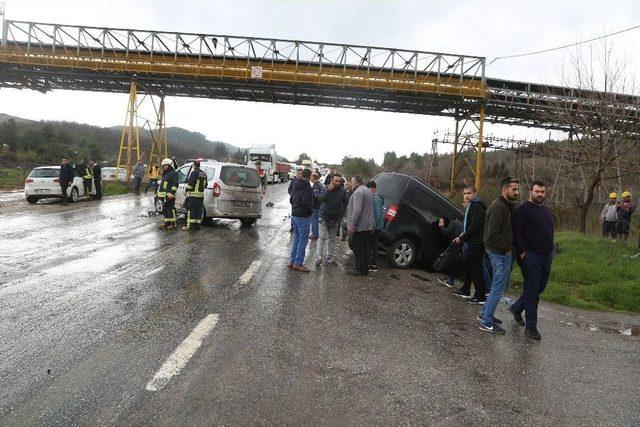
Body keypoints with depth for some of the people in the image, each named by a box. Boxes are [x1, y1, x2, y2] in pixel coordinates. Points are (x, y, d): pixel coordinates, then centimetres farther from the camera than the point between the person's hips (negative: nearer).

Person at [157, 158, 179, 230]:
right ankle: (167, 223, 21)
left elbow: (175, 184, -17)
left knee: (171, 209, -10)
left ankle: (173, 224, -6)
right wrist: (159, 193, 30)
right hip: (164, 195, 10)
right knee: (164, 210, 13)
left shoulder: (173, 173, -8)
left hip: (169, 196, -10)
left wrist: (172, 192, -25)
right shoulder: (164, 174, 24)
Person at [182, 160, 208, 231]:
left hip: (193, 195, -8)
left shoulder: (194, 173, -11)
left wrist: (186, 188, -2)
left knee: (191, 210, -5)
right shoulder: (204, 174, 15)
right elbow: (205, 185, 22)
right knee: (199, 210, 10)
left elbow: (190, 183, -16)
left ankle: (190, 226, -5)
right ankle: (197, 225, 13)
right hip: (201, 195, 8)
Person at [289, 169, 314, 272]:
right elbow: (306, 203, -25)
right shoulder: (307, 188, -18)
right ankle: (298, 263, 2)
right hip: (303, 217, -8)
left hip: (294, 215, 8)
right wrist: (311, 211, -9)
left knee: (296, 238, 17)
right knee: (303, 240, 0)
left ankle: (292, 261, 21)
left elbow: (291, 199, 16)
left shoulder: (295, 185, 8)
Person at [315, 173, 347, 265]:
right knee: (322, 237, -7)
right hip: (324, 217, -4)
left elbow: (345, 202, 8)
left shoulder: (342, 191, -1)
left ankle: (329, 257, 21)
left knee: (332, 239, 11)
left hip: (335, 218, 4)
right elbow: (320, 199, -24)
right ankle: (318, 257, -3)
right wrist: (329, 190, -30)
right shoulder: (327, 188, -10)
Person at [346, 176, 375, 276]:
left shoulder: (358, 192, -15)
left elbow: (357, 210, -24)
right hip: (368, 226, 10)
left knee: (358, 249, -3)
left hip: (360, 226, -10)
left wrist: (351, 225, -25)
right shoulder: (367, 191, 19)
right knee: (365, 248, 13)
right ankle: (365, 269, 18)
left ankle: (360, 270, 1)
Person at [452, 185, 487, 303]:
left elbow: (474, 226, -21)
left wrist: (462, 238, -16)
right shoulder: (470, 206, 18)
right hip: (469, 242, 10)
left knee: (476, 269, -7)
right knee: (468, 266, 18)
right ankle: (465, 291, 29)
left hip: (476, 243, -10)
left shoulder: (477, 206, -15)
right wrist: (463, 235, 10)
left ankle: (480, 296, -1)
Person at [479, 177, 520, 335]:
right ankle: (486, 323, 6)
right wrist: (507, 247, -15)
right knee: (498, 288, -4)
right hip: (500, 253, -10)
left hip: (506, 252, 10)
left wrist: (510, 247, 6)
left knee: (501, 286, 18)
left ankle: (484, 314, 30)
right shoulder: (498, 206, -18)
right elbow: (492, 235, -24)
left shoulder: (507, 206, 13)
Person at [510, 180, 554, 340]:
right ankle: (531, 327, 4)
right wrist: (522, 252, -18)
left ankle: (517, 308, 35)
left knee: (539, 288, 13)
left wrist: (550, 251, 16)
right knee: (532, 291, -4)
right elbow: (516, 233, -14)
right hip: (530, 256, -8)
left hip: (547, 256, 8)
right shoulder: (522, 210, -7)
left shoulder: (547, 211, 18)